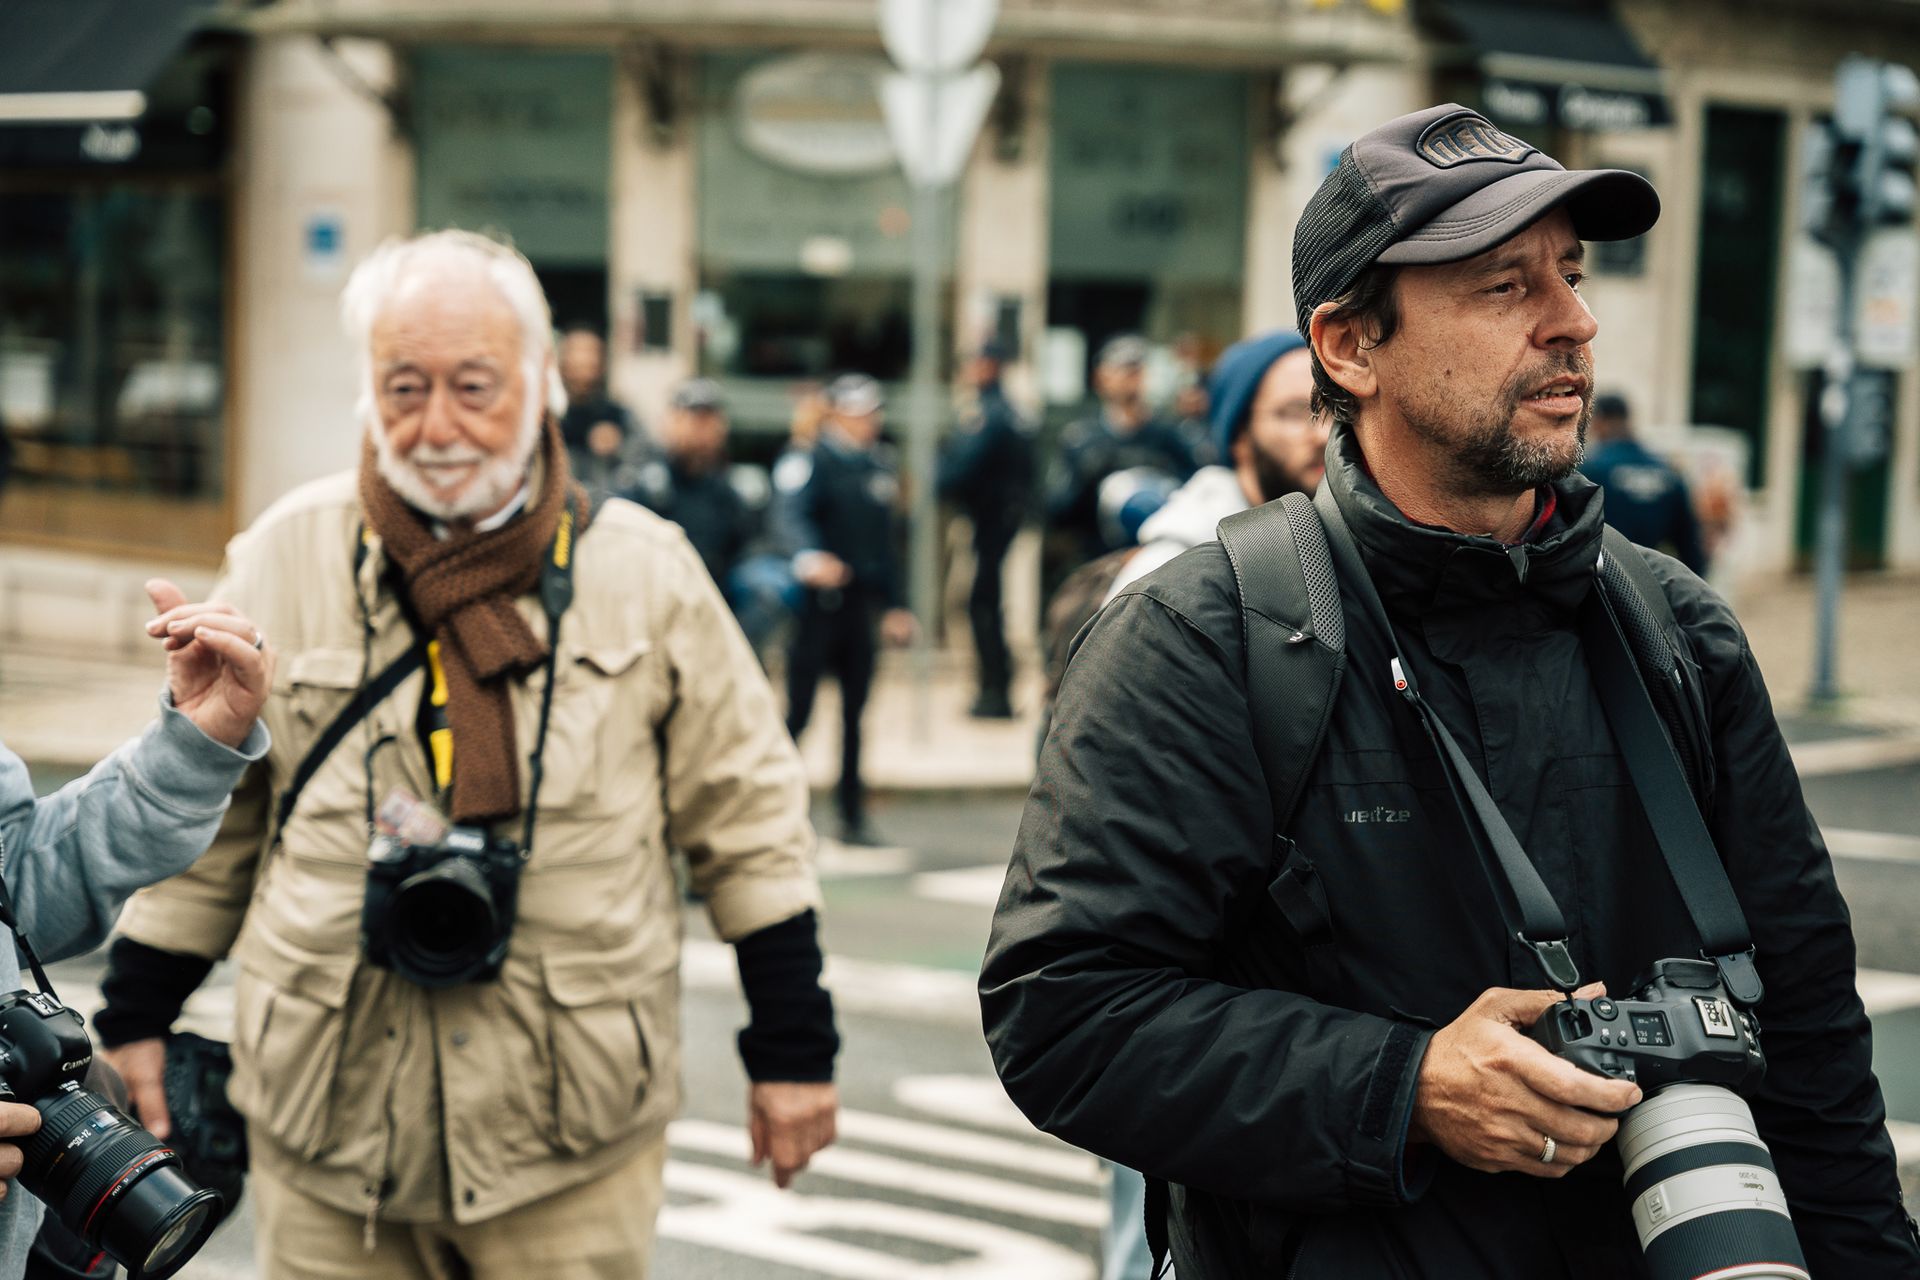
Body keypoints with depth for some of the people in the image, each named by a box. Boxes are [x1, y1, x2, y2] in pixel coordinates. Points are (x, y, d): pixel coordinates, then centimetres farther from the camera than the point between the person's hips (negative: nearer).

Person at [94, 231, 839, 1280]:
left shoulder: (644, 572, 1)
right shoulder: (285, 561, 3)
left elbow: (746, 816, 5)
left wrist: (791, 1049, 5)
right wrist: (137, 1015, 12)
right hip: (325, 1132, 1)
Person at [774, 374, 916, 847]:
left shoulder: (880, 465, 15)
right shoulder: (807, 462, -7)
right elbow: (790, 515, -24)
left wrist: (895, 604, 20)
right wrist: (809, 556, -44)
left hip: (861, 604, 6)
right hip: (816, 602, -6)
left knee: (855, 711, 10)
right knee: (798, 710, -5)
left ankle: (852, 815, 17)